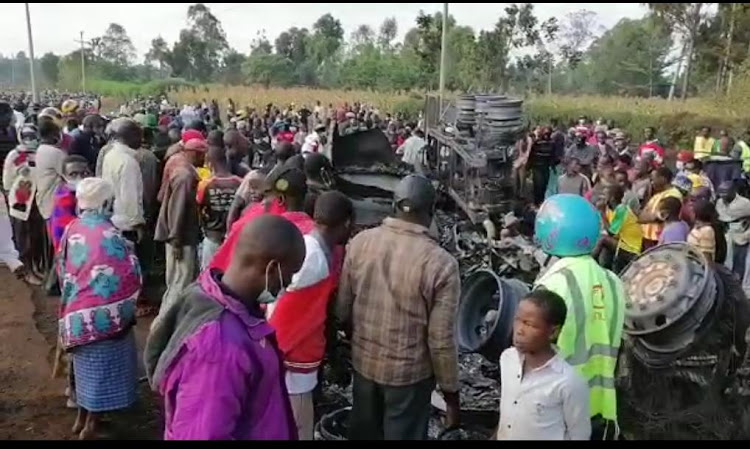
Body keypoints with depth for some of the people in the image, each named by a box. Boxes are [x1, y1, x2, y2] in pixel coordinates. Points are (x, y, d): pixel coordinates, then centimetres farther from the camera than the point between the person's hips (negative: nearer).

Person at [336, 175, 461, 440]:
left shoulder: (360, 242, -10)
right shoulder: (441, 264, -22)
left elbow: (342, 309, -2)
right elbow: (441, 340, -19)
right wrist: (451, 392, -5)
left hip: (363, 362, 4)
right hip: (410, 373, -4)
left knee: (363, 432, 24)